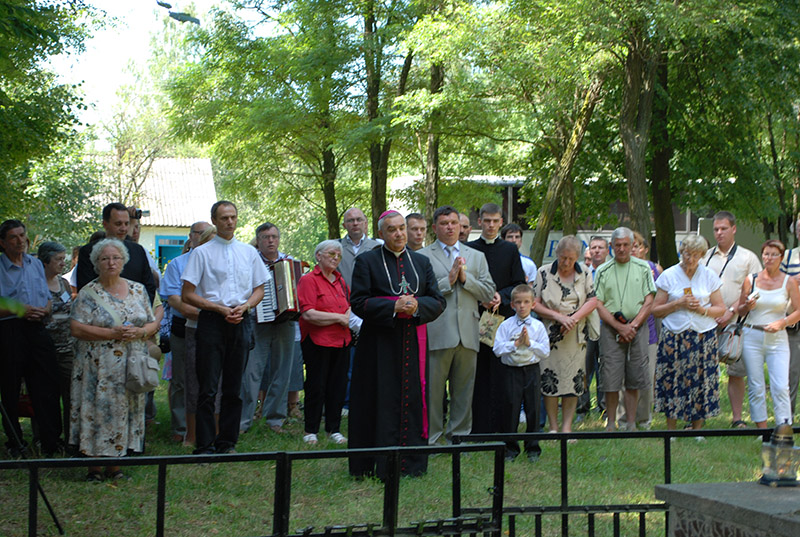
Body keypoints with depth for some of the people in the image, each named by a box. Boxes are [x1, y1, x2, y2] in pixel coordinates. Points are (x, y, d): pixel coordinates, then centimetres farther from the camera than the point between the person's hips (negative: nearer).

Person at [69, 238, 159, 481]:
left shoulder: (138, 290, 11)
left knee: (126, 411, 3)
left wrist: (139, 332, -10)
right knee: (98, 410, -6)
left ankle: (114, 465, 11)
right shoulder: (88, 293, -1)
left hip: (131, 367, 4)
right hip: (99, 367, -3)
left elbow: (153, 324, 12)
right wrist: (112, 333, -17)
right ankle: (94, 467, 1)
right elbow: (77, 328, -10)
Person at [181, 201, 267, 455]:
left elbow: (259, 289, 17)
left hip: (241, 322, 4)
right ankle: (205, 446, -3)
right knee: (208, 388, -6)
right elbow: (187, 295, -2)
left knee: (234, 387, 7)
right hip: (211, 321, -3)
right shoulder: (202, 252, 1)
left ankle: (228, 443, 14)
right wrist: (221, 309, -10)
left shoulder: (249, 252, 13)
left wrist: (244, 306, -4)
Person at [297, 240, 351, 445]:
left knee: (338, 386, 6)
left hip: (341, 341, 6)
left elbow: (350, 304, 30)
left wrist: (350, 315, 6)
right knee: (316, 387, -1)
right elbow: (308, 313, -17)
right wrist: (339, 317, -12)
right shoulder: (309, 280, -7)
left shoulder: (340, 280, 15)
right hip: (318, 341, -6)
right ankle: (310, 431, 8)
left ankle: (333, 429, 15)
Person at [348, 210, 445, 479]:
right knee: (382, 403, -2)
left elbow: (438, 302, 8)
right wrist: (393, 306, -18)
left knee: (412, 401, 3)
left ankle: (410, 463, 10)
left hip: (413, 344, 3)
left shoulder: (421, 262, 13)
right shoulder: (367, 261, 3)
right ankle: (380, 465, 3)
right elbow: (358, 302, -6)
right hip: (380, 344, -3)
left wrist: (416, 305, -13)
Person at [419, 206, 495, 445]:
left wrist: (465, 278, -3)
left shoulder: (477, 257, 17)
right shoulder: (422, 257, 5)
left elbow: (488, 293, 9)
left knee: (464, 388, 7)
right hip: (437, 333, -3)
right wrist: (448, 281, -10)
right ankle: (429, 438, 4)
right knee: (432, 389, -3)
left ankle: (459, 435, 16)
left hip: (467, 333, 4)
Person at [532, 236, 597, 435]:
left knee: (573, 380, 0)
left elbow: (592, 301, 4)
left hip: (576, 335, 2)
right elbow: (534, 304, -2)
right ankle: (553, 428, 5)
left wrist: (574, 318, -11)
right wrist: (558, 316, -13)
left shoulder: (584, 274, 7)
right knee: (549, 380, -4)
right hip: (550, 334, -2)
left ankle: (566, 427, 7)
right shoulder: (544, 273, 1)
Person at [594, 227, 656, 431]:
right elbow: (599, 305, 1)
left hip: (637, 328, 1)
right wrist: (619, 327, -10)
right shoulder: (603, 271, 6)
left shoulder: (643, 268, 7)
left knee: (634, 380, 3)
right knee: (610, 380, -3)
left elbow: (649, 302, 3)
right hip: (610, 329, 0)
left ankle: (631, 424, 11)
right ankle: (611, 424, 7)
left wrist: (632, 325, -8)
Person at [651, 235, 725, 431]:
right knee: (672, 380, -4)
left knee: (701, 380, -1)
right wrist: (678, 304, -11)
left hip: (703, 335, 1)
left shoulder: (709, 276, 8)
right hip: (674, 336, -1)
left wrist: (702, 309, -9)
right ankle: (670, 430, 5)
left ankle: (697, 429, 10)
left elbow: (720, 308, 8)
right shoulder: (668, 275, 4)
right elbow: (656, 310, 2)